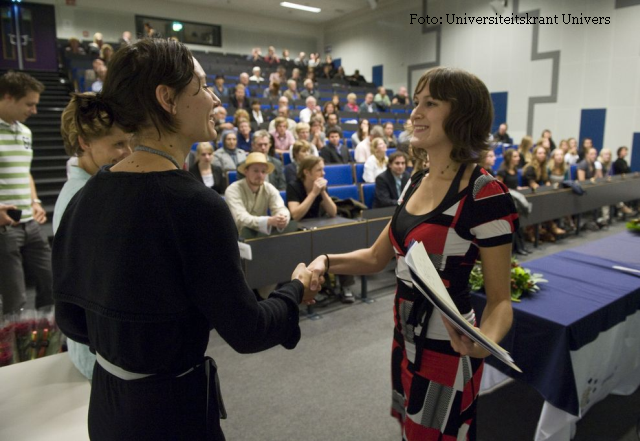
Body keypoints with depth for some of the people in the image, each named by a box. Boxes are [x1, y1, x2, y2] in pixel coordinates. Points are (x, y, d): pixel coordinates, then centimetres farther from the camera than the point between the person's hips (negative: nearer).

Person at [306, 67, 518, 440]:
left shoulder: (485, 195, -20)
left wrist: (485, 340, -36)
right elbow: (377, 258, 8)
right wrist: (327, 262, -8)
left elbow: (500, 299, -16)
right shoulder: (417, 182, 2)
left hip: (447, 346, -7)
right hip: (406, 336, 7)